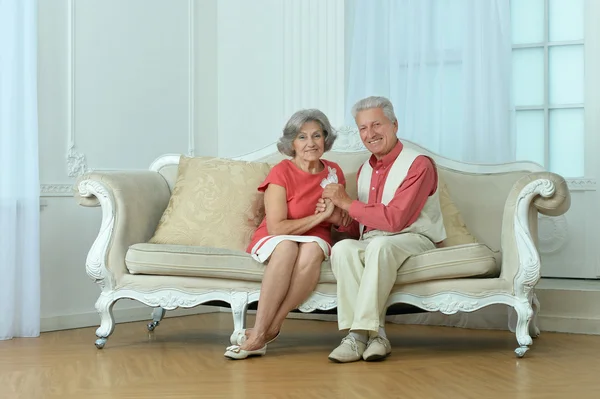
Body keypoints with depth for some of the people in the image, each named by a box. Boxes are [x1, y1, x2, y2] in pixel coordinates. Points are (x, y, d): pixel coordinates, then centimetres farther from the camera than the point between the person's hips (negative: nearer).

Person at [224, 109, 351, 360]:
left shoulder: (334, 172, 8)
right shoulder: (281, 173, -8)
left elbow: (343, 221, 21)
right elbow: (276, 227, -15)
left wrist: (337, 217, -3)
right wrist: (321, 216, -15)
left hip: (315, 241, 3)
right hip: (271, 242, -3)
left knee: (312, 249, -35)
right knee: (287, 246, -40)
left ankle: (265, 331, -36)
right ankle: (260, 333, -40)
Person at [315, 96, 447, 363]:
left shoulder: (418, 165, -7)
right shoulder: (365, 170, 17)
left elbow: (394, 220, -18)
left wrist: (348, 203, -11)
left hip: (415, 240, -6)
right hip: (371, 243, 6)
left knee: (380, 244, -38)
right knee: (343, 248, -28)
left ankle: (360, 333, -35)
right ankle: (375, 334, -33)